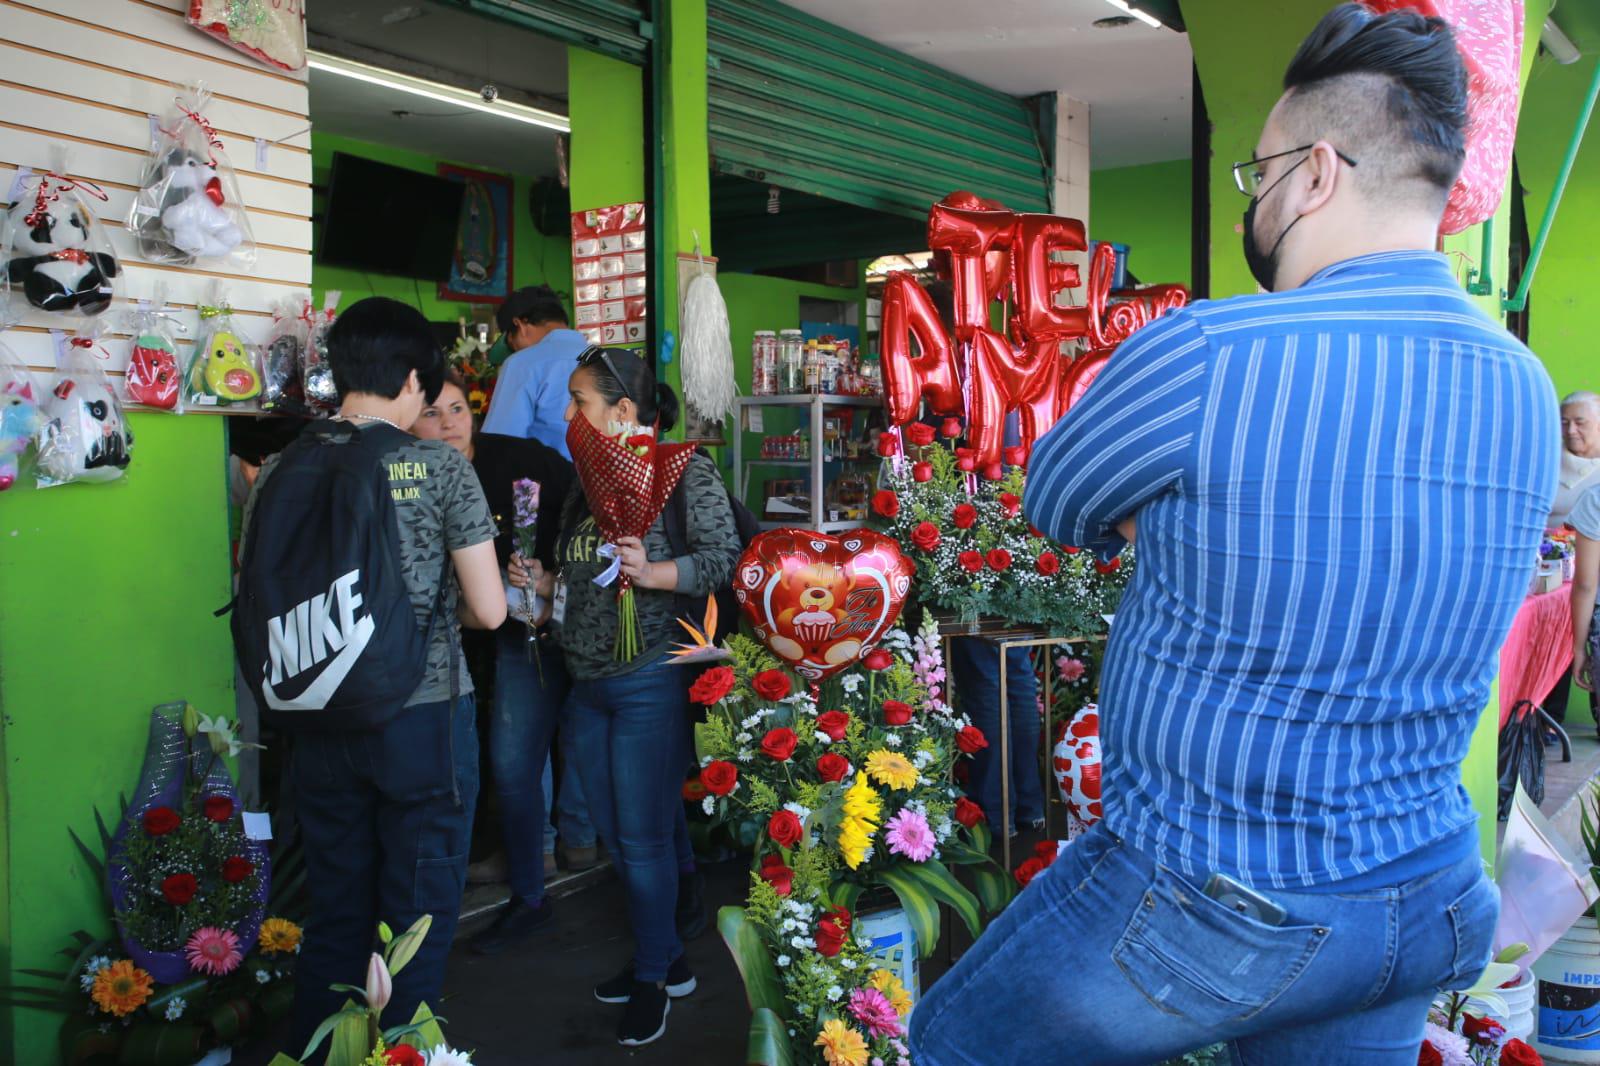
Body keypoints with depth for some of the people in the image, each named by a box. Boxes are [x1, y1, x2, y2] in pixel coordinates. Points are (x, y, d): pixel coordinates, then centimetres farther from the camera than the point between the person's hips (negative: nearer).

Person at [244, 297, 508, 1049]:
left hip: (319, 724, 4)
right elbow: (488, 610, -9)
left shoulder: (280, 471, -1)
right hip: (424, 715, -4)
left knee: (334, 917, 18)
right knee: (418, 920, 10)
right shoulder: (439, 467, -10)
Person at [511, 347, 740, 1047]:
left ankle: (654, 979, 17)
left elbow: (725, 560, -16)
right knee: (615, 832, 14)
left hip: (650, 681, -8)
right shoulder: (587, 481, 16)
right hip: (589, 683, 8)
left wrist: (652, 572, -28)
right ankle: (667, 957, 31)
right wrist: (544, 584, 6)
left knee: (643, 835, -1)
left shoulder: (684, 470, -8)